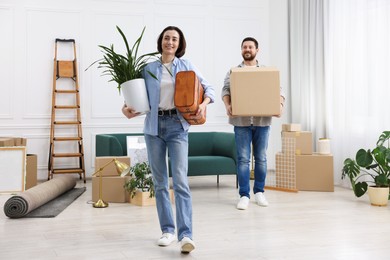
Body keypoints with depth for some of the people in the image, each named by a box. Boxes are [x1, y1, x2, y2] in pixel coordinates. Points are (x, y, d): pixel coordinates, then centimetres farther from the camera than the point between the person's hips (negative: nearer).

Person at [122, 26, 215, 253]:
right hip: (154, 126, 2)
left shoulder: (186, 65, 7)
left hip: (177, 126, -2)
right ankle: (168, 230, 16)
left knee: (180, 180, -13)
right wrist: (128, 108, -10)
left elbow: (209, 88, 6)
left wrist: (204, 104, -14)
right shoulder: (149, 69, 9)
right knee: (160, 182, 6)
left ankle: (186, 235, -16)